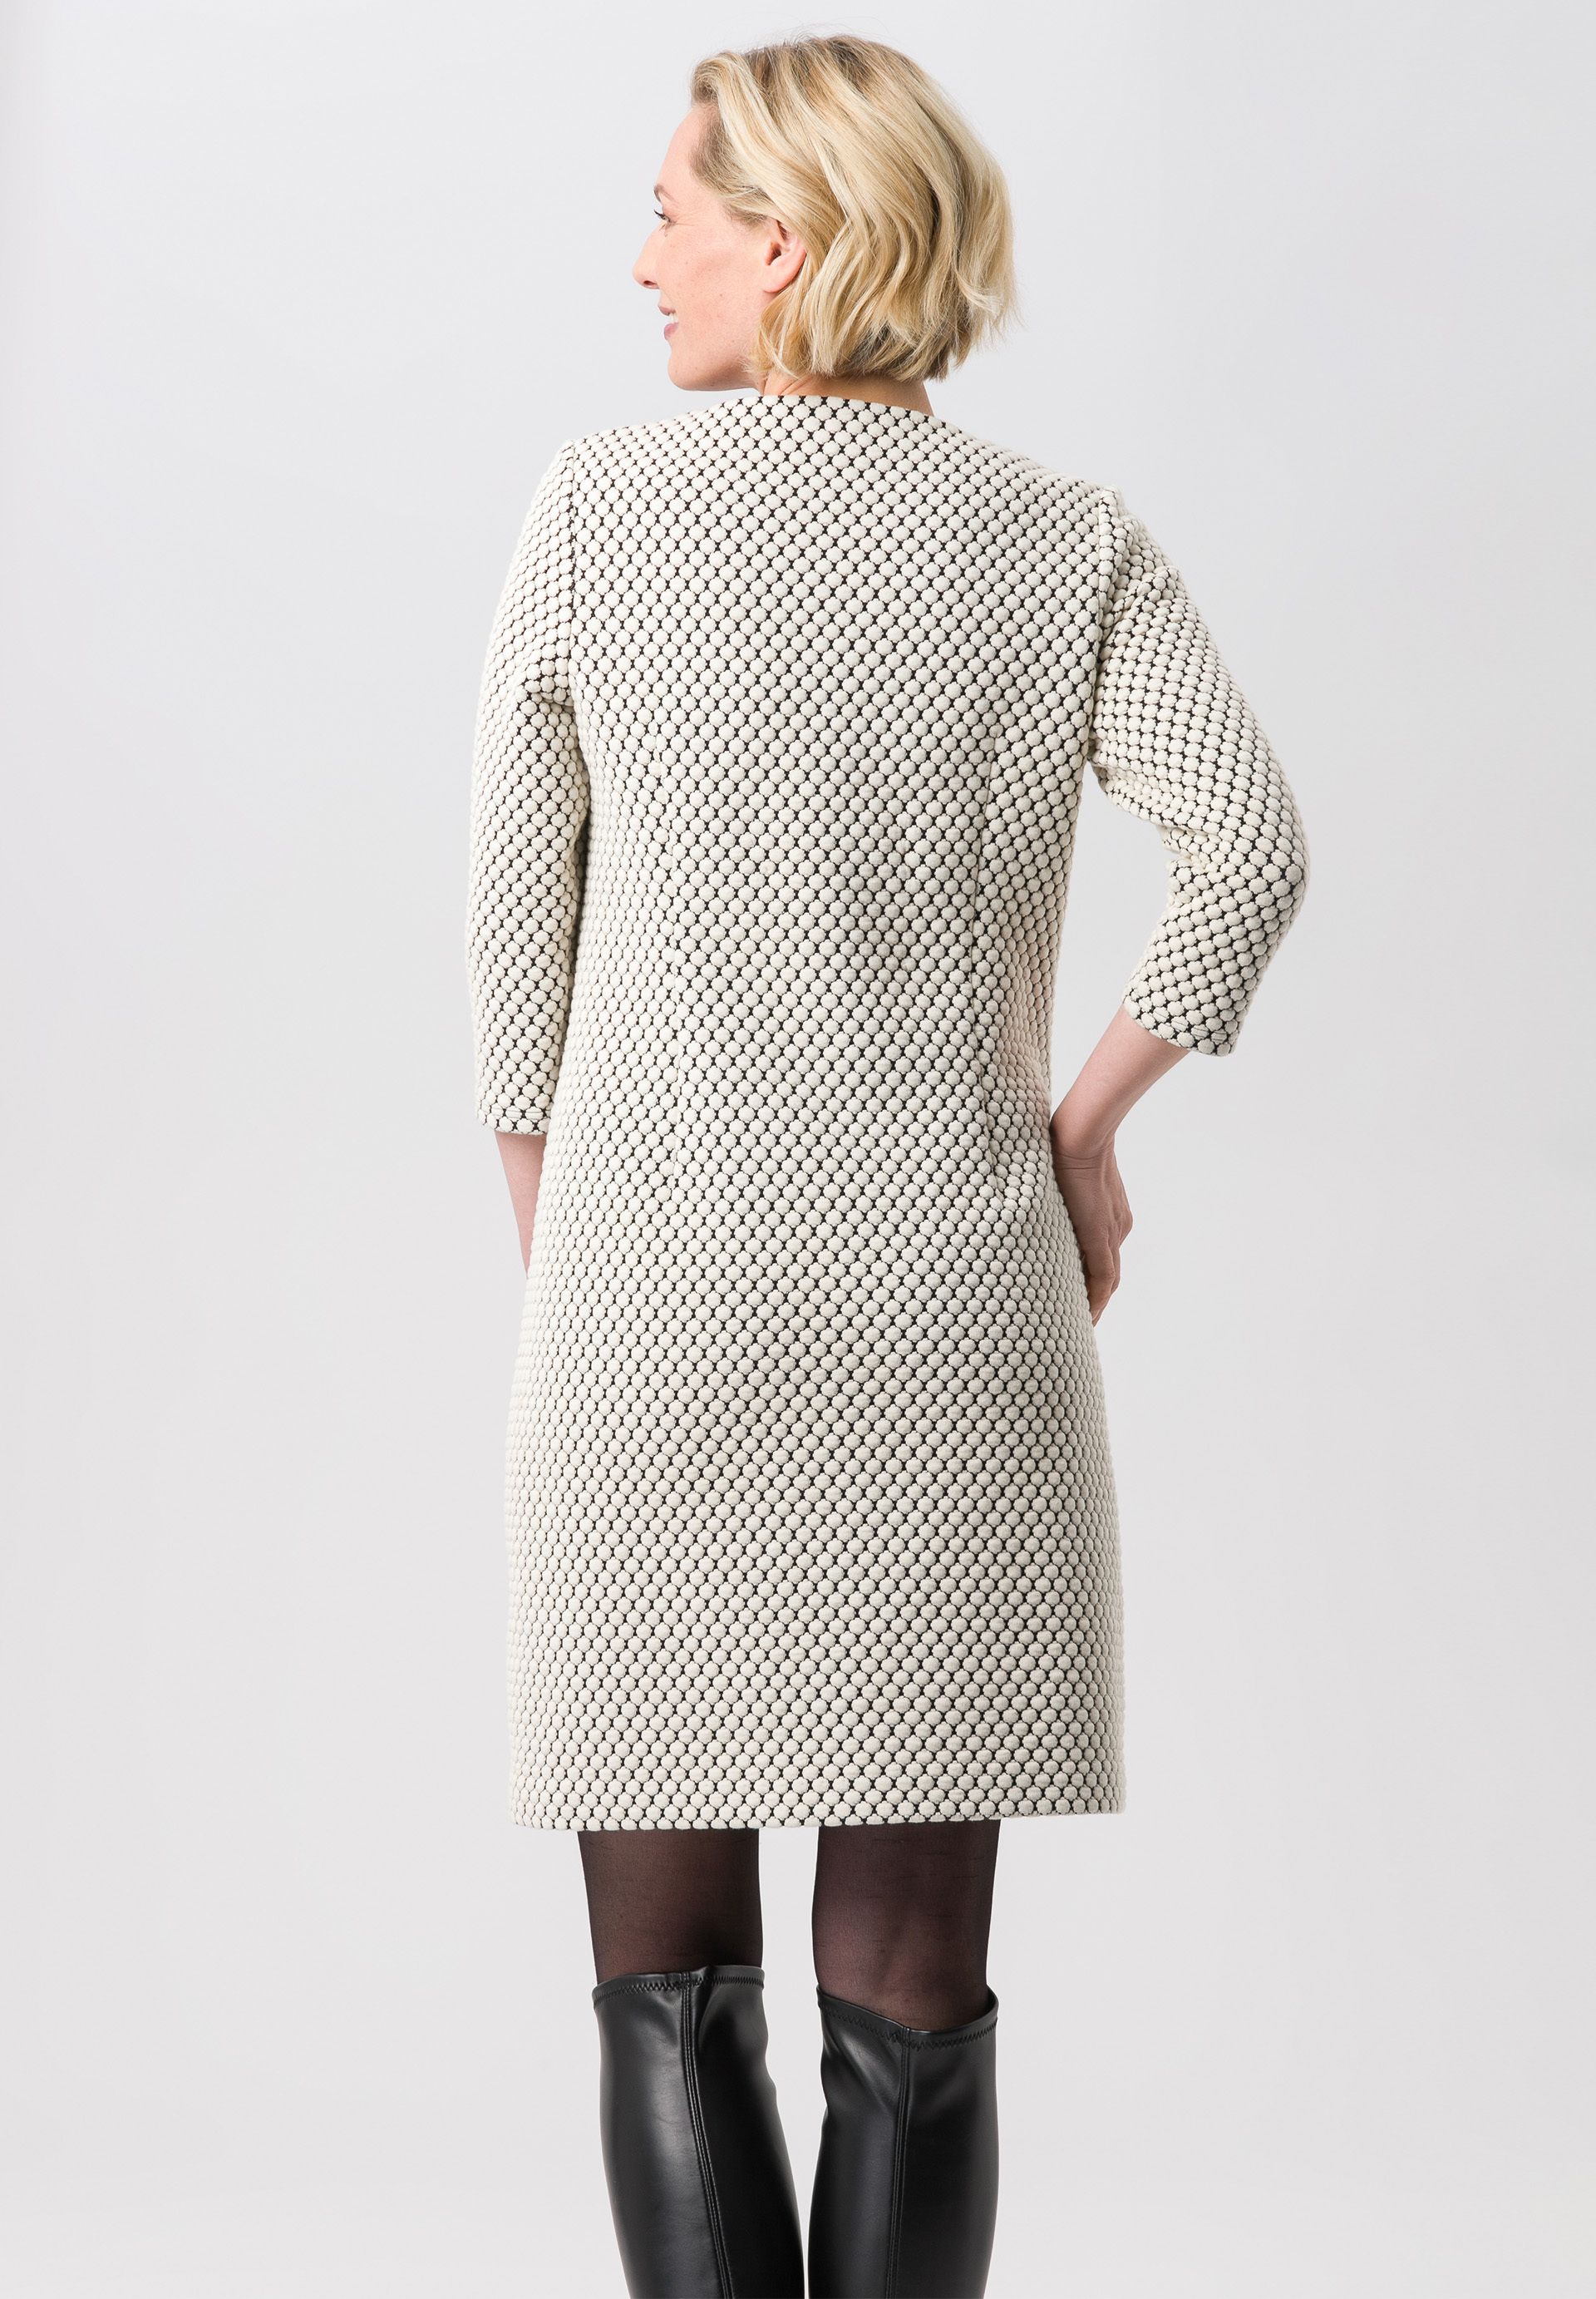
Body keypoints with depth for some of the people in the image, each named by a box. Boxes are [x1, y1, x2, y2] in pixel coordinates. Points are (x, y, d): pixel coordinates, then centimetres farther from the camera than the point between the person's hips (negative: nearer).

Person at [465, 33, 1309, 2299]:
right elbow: (1253, 839, -11)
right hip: (955, 1308, 2)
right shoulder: (1069, 540, 3)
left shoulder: (600, 508, -1)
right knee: (912, 1990, 8)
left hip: (655, 1300, -1)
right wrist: (1090, 1119, 1)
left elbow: (514, 913, 2)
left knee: (672, 1982, 8)